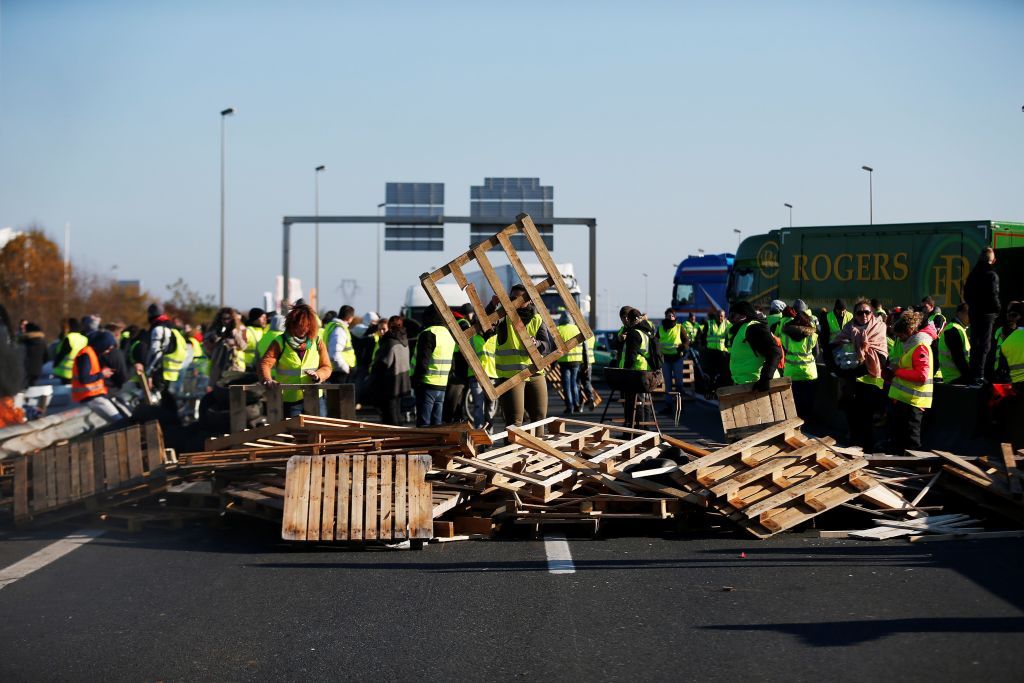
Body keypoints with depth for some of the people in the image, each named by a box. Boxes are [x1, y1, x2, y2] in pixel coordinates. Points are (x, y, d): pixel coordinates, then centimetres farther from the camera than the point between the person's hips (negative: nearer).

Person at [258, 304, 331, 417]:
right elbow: (265, 363, -10)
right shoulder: (280, 343, -1)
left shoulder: (317, 342, 7)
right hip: (289, 400, -2)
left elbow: (326, 367, 8)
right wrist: (267, 380, -31)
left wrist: (318, 375, -15)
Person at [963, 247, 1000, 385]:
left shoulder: (973, 274, 9)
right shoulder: (991, 275, -14)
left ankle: (973, 374, 20)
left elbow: (966, 295, 12)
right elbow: (993, 296, -17)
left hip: (973, 312, 7)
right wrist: (997, 310, -3)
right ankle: (978, 375, -9)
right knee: (984, 345, -5)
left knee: (975, 344, 15)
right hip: (986, 313, -7)